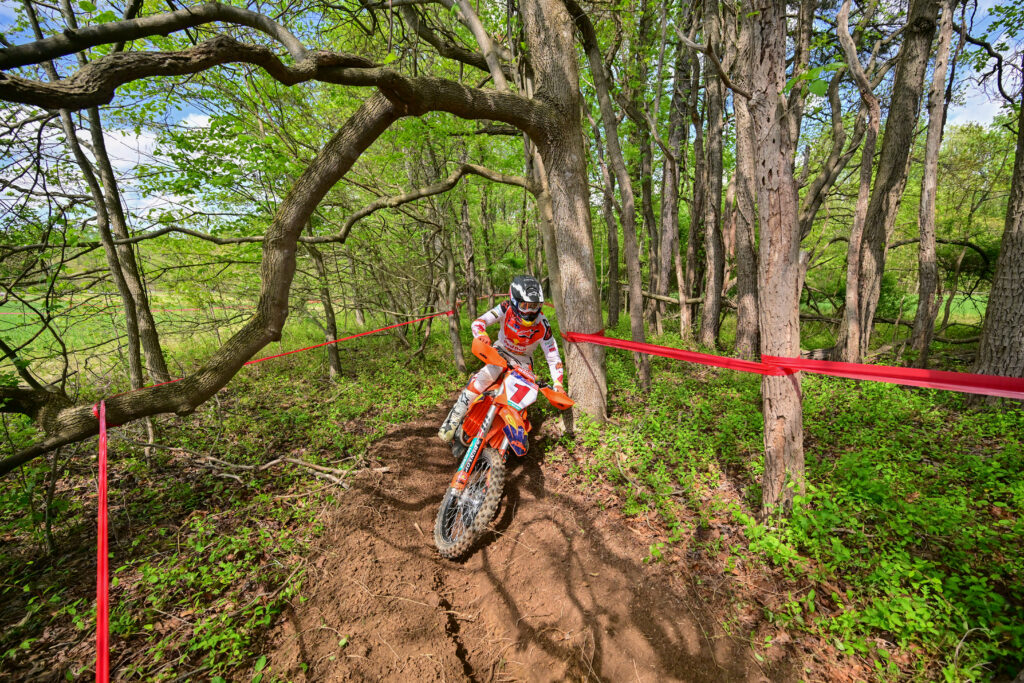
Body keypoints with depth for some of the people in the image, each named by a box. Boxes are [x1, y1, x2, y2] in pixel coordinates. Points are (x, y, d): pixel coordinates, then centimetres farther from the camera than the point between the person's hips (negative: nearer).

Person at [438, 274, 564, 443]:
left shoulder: (542, 325, -20)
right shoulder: (506, 309, -21)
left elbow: (553, 356, -16)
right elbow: (478, 322, -25)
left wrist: (558, 385, -26)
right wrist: (481, 334, -50)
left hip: (523, 361, 2)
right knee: (487, 376, -30)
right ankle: (453, 420, -26)